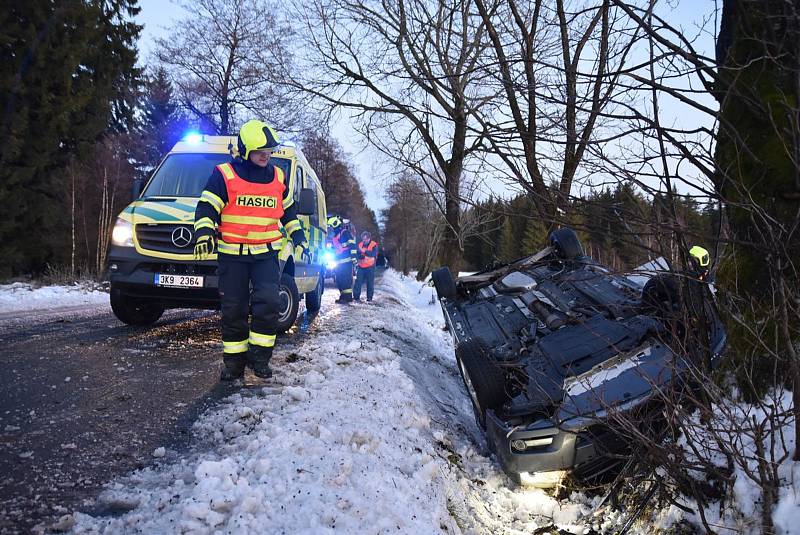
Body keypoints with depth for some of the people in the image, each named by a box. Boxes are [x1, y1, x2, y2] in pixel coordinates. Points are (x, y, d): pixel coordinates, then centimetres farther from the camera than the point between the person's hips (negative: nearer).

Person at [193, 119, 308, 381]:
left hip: (266, 254, 2)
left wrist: (299, 237, 19)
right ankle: (234, 360, 16)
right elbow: (206, 209, -5)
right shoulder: (224, 175, -2)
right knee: (233, 309, 3)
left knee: (268, 302, -12)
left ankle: (260, 355, 3)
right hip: (232, 254, -2)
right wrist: (204, 234, -21)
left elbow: (289, 211, 23)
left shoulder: (278, 177, 10)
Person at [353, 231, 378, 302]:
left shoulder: (374, 245, -4)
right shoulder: (360, 244, 9)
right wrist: (361, 256, -16)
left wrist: (364, 251, -24)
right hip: (361, 267, 3)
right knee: (358, 282, 1)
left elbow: (373, 254, -18)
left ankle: (369, 298, 8)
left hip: (370, 267, -3)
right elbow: (357, 254, 6)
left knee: (370, 283, 0)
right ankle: (356, 297, 9)